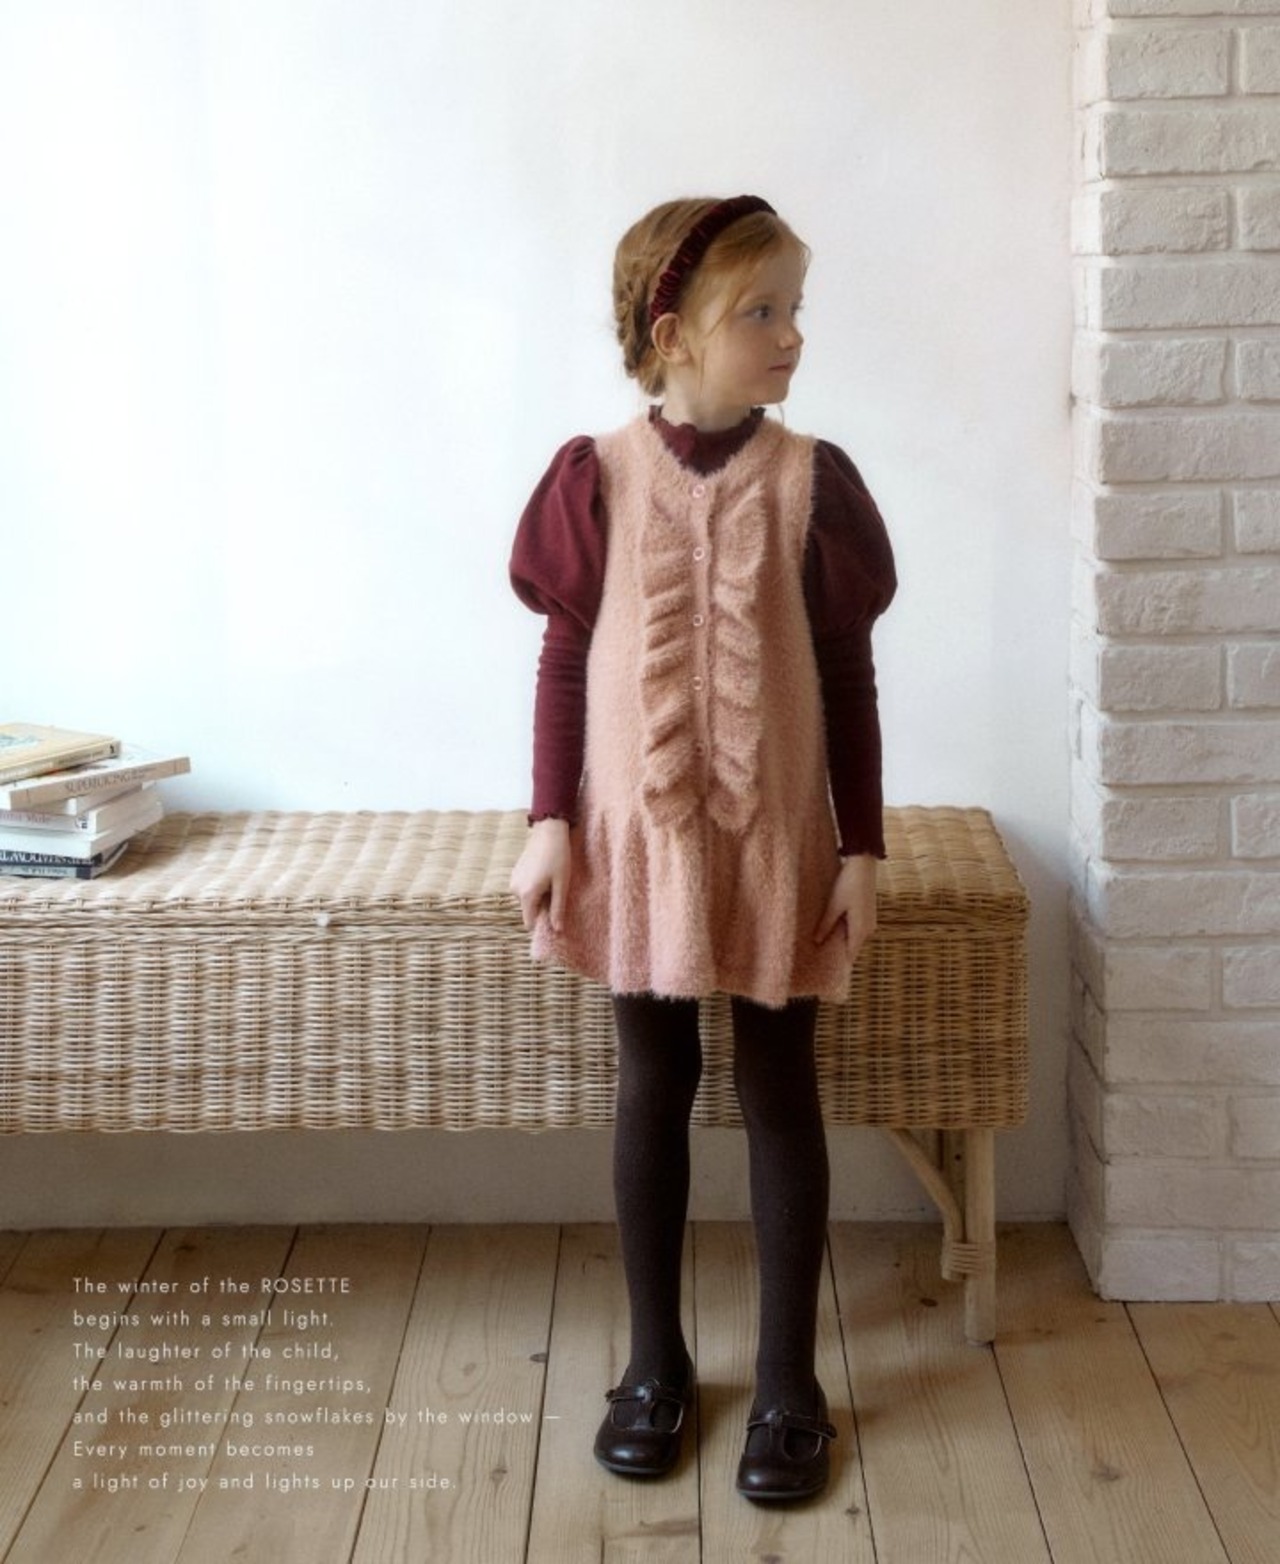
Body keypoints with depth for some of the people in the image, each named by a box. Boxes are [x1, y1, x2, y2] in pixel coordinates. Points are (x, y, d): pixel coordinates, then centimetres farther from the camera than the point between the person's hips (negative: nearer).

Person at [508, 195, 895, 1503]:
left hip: (778, 836, 0)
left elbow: (849, 678, 0)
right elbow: (564, 663, 1)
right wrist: (551, 826, -3)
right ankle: (654, 1361, 26)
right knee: (652, 1085, 10)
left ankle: (787, 1379, 21)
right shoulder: (596, 477, -4)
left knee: (779, 1092, 7)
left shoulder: (812, 480, -4)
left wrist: (860, 848, -2)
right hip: (637, 832, 0)